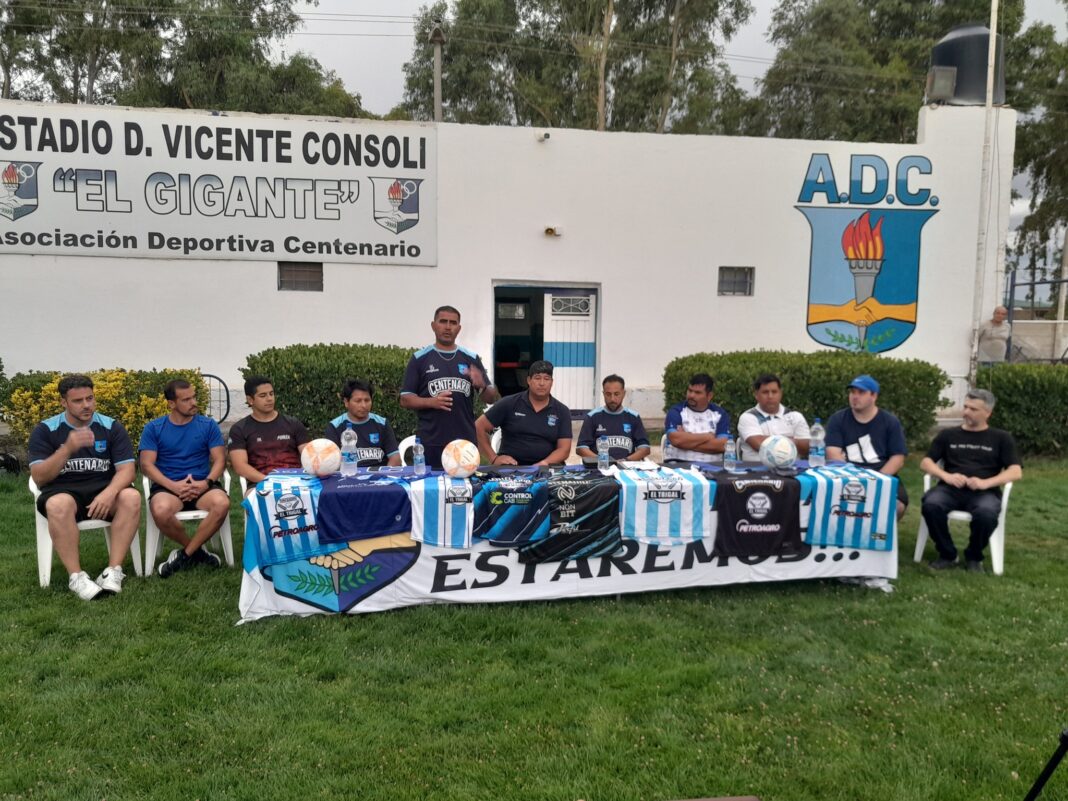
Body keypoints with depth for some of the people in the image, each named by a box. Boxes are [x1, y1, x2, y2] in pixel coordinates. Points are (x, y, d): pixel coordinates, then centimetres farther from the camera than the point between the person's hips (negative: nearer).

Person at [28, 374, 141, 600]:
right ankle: (76, 576, -30)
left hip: (104, 487, 1)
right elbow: (39, 478, -9)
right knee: (58, 504, -37)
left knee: (131, 497, -31)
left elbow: (126, 470, -6)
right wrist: (68, 449, -25)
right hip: (63, 491, -1)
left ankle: (114, 570, -29)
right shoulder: (45, 430, 0)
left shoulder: (112, 427, 2)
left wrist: (109, 493, -28)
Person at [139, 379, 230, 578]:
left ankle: (185, 554, -14)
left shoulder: (208, 425, 8)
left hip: (202, 485, 1)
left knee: (222, 503, -33)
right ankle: (197, 551, -9)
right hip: (167, 486, -1)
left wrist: (206, 483, -17)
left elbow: (219, 460, 3)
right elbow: (146, 465, -2)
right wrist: (173, 486, -17)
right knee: (161, 511, -36)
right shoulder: (154, 428, 6)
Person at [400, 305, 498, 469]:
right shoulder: (419, 358, 5)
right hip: (430, 443, -2)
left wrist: (481, 386, -12)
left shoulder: (471, 358, 10)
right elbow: (405, 399, 3)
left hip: (465, 442, 2)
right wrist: (431, 402, -15)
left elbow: (491, 398, 10)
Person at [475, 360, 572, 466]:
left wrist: (546, 463, -18)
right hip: (511, 466, -2)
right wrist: (493, 458, -3)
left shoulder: (562, 412, 7)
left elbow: (564, 449, 1)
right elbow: (479, 427, 5)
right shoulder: (509, 404, 3)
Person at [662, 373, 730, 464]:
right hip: (678, 464, -1)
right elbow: (676, 439, -12)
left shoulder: (720, 414, 11)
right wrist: (707, 437, -2)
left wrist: (686, 440, -6)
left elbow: (722, 445, -3)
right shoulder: (676, 411, 5)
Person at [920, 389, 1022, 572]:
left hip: (984, 493, -1)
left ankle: (974, 557, -7)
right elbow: (925, 463, 13)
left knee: (986, 514, -37)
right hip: (950, 489, 2)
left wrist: (985, 483, -14)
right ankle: (947, 554, -10)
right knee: (930, 505, -33)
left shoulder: (1002, 438, 15)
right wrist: (946, 476, -9)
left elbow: (1016, 472, 4)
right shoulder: (948, 435, 19)